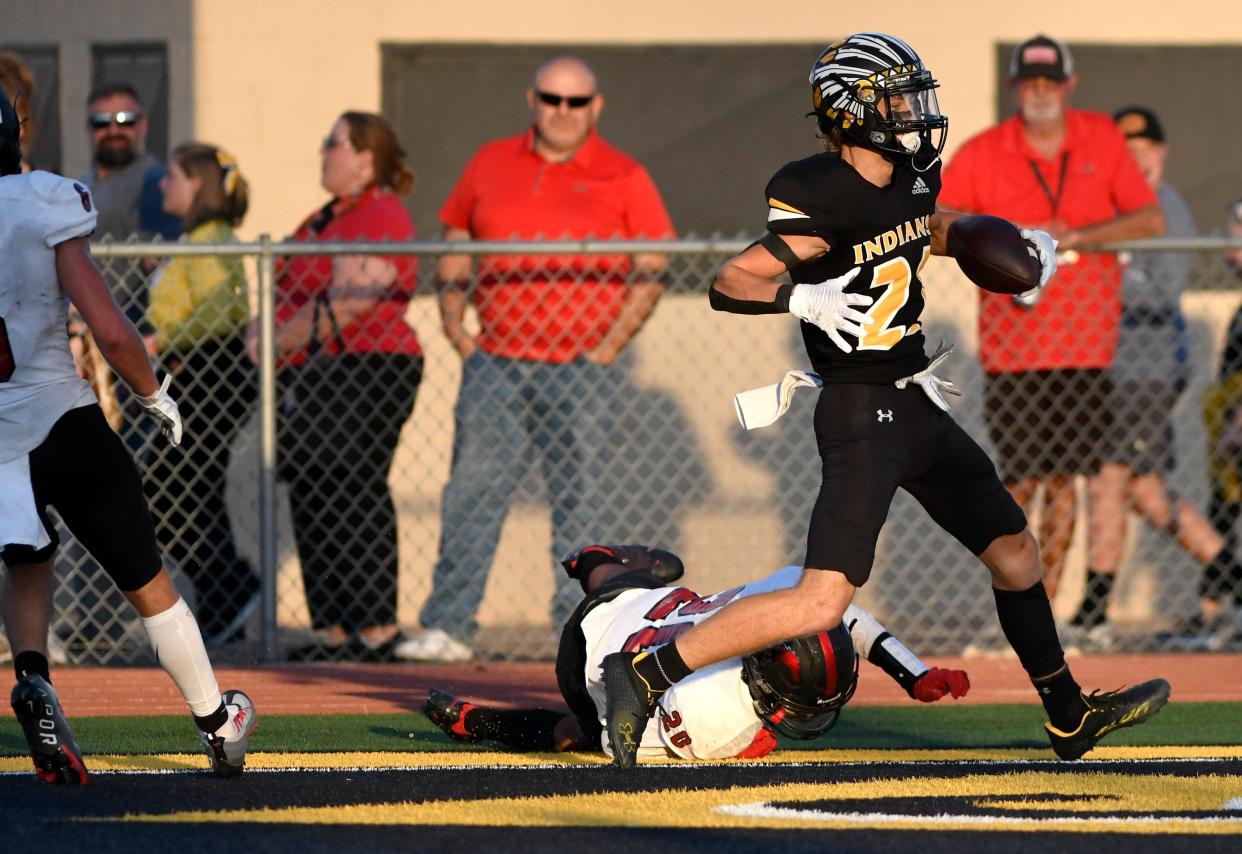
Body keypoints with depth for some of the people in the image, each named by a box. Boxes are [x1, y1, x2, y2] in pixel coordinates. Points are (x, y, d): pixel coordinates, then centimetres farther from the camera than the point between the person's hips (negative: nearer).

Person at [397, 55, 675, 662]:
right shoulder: (490, 165, 12)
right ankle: (447, 627, -3)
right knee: (472, 493, -3)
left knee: (579, 501, -1)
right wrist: (454, 328, 6)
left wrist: (609, 345, -8)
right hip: (494, 365, 2)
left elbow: (651, 272, 1)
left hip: (580, 370, -2)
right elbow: (454, 251, 19)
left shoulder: (623, 179, 3)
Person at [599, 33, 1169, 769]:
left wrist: (1018, 244, 18)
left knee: (1016, 554, 18)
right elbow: (730, 285, -22)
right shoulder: (824, 203, -19)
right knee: (823, 603, -18)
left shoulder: (911, 176, 6)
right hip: (862, 414, -9)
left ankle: (1071, 718, 35)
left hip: (918, 405, 9)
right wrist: (804, 299, -38)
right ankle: (649, 672, -13)